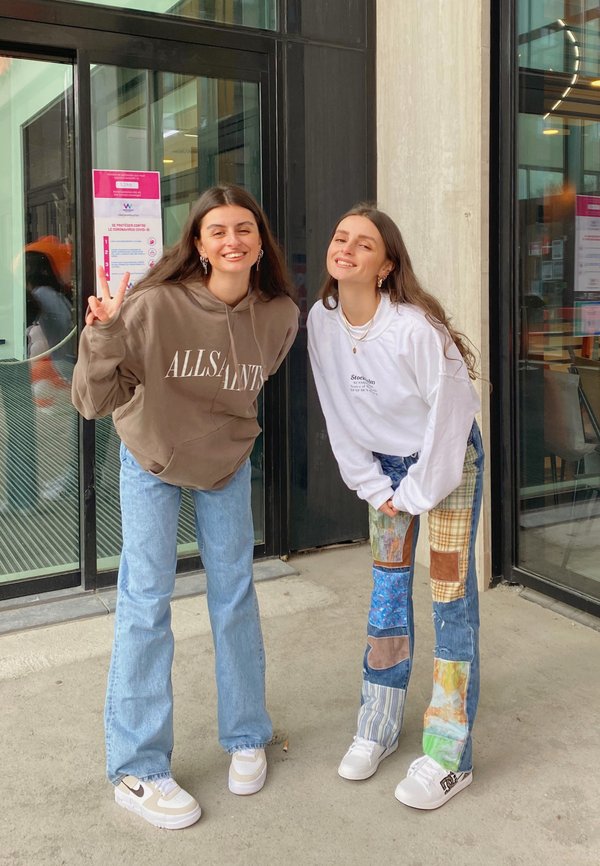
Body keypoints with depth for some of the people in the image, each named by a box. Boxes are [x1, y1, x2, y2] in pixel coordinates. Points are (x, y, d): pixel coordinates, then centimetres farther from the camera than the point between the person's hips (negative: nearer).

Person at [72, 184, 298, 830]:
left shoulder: (280, 315, -17)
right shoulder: (157, 304, -29)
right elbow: (95, 401, -28)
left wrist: (228, 429, 3)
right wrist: (104, 337, -42)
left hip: (228, 463, 3)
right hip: (150, 462, -3)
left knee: (235, 595, 10)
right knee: (146, 601, -2)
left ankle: (246, 738, 29)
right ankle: (137, 769, 12)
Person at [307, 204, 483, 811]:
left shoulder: (414, 327, -28)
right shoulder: (321, 321, -10)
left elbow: (450, 410, -20)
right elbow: (338, 418, -1)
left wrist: (416, 493, -12)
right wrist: (374, 487, 0)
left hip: (449, 458, -5)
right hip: (385, 462, 5)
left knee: (451, 597, -4)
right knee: (387, 589, 10)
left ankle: (448, 755, 8)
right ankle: (378, 729, 25)